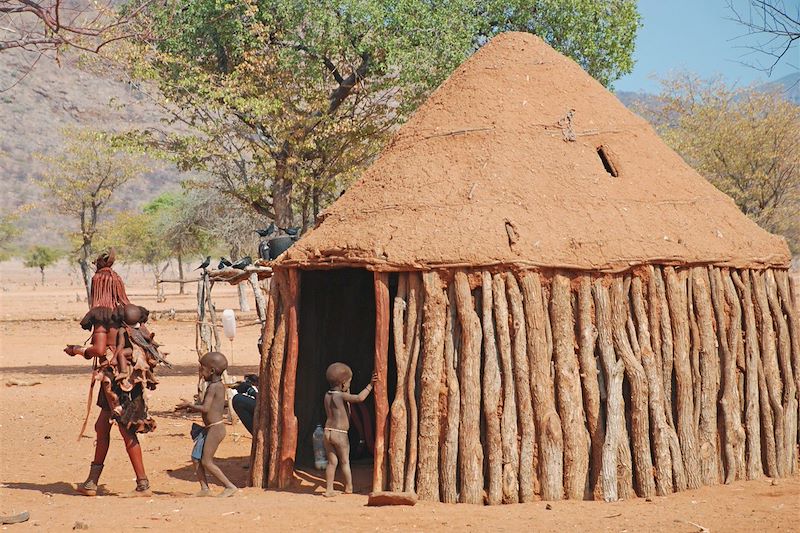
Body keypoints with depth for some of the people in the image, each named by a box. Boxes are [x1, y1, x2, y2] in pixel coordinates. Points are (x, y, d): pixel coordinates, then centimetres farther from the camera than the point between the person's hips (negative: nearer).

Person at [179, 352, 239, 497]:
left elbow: (205, 408, -24)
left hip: (214, 429, -10)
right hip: (212, 428, 10)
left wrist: (190, 405, -11)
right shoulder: (220, 385, 12)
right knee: (196, 457, 12)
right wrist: (193, 406, 15)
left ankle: (230, 486, -2)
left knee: (206, 461, -5)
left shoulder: (212, 387, -17)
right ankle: (204, 489, 14)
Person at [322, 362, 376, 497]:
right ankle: (349, 487, 18)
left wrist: (346, 390, 23)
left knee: (332, 462, 11)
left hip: (327, 432, 6)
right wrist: (370, 385, -18)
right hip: (340, 434, -6)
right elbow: (360, 398, -25)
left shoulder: (327, 395, 8)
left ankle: (329, 489, 8)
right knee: (345, 462, 10)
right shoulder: (341, 396, -13)